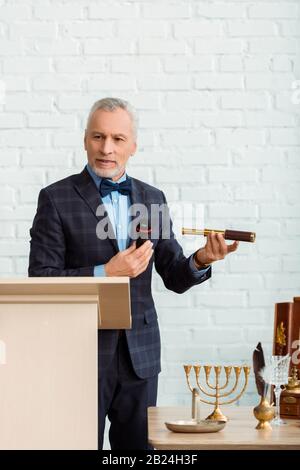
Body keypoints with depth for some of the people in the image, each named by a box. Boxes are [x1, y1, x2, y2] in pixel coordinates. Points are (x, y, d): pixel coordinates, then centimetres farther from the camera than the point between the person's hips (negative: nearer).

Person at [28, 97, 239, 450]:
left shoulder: (152, 198, 9)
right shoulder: (56, 199, -5)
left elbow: (175, 278, 9)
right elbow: (40, 281, -10)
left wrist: (201, 260, -13)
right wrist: (105, 274, -20)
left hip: (140, 354, 4)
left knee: (138, 446, 10)